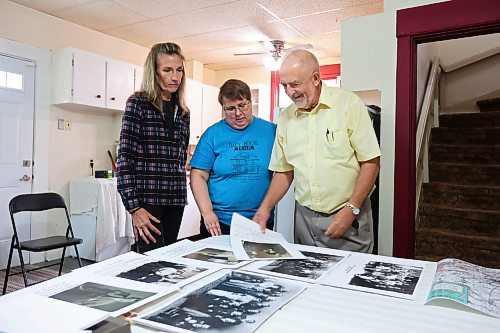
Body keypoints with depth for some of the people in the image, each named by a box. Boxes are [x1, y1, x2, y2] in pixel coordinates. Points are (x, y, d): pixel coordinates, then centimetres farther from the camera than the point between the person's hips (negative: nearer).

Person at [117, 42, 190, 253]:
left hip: (175, 200, 6)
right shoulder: (138, 104, -4)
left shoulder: (182, 111, 14)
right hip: (147, 199, -5)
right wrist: (133, 207, -15)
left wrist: (180, 192, 15)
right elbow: (125, 158, -9)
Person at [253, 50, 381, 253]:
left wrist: (351, 209, -14)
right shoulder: (286, 117, 6)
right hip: (305, 218, 4)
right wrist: (265, 208, 0)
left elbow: (371, 162, -9)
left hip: (347, 215, -4)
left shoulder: (348, 104, -8)